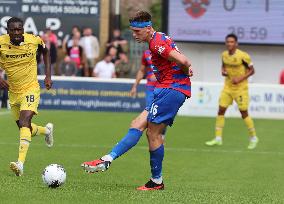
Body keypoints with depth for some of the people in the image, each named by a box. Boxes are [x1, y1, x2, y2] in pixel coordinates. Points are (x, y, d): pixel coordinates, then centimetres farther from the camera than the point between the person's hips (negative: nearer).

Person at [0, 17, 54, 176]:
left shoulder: (34, 40, -13)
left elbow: (46, 52, 9)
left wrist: (48, 76, 3)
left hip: (31, 88, -4)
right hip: (13, 91, 4)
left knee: (25, 121, -24)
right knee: (23, 127, 14)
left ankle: (20, 163, -35)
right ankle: (47, 130, 48)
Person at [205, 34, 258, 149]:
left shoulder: (243, 56, -16)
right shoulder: (224, 55, 1)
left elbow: (251, 70, -8)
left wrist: (240, 78, -20)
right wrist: (223, 71, -4)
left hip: (240, 87, -5)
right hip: (228, 87, 5)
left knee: (244, 113, -1)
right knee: (221, 110, -2)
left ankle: (253, 138, 16)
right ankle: (218, 138, 4)